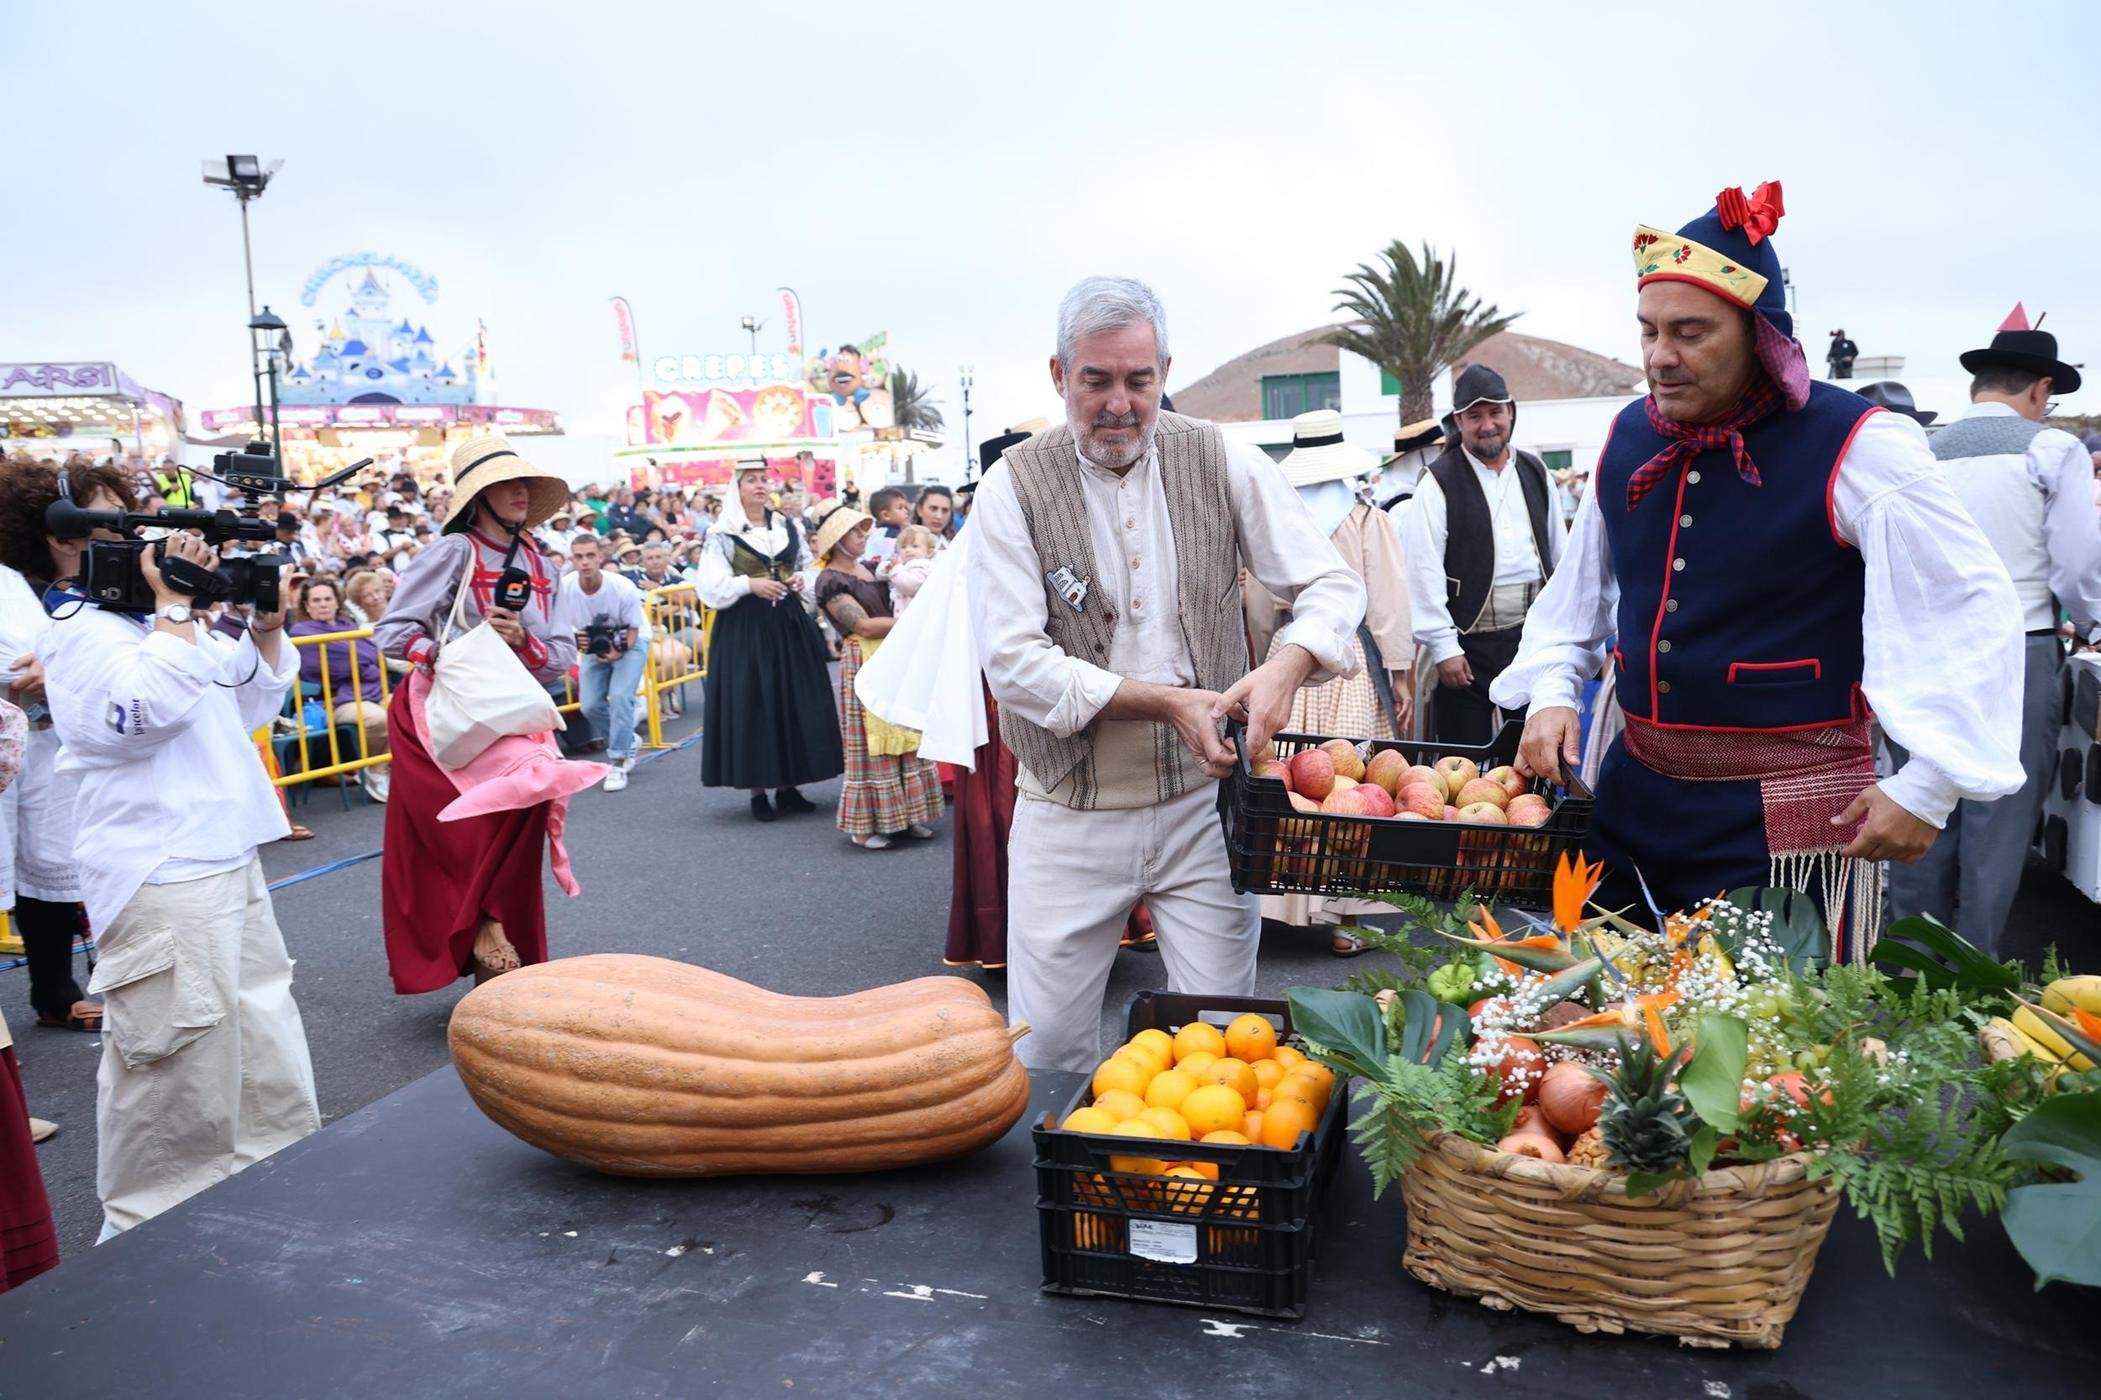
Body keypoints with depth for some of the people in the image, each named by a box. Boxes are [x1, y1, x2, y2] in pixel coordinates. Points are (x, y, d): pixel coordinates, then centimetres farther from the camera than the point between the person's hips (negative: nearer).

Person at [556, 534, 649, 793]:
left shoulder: (623, 588, -30)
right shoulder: (565, 587, -26)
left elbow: (633, 629, -17)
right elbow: (561, 630, -13)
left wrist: (618, 652, -35)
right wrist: (577, 643, -35)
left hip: (629, 642, -3)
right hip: (593, 644, 4)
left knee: (620, 696, -21)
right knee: (590, 706, -3)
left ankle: (618, 764, -13)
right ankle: (628, 741, 25)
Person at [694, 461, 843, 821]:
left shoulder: (789, 527, 11)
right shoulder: (722, 534, -2)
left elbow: (810, 567, 19)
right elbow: (711, 586, -8)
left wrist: (801, 579, -2)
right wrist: (750, 584, -19)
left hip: (789, 625, 4)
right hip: (744, 629, -4)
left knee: (795, 702, 4)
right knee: (752, 704, -3)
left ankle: (788, 785, 13)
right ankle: (757, 790, 5)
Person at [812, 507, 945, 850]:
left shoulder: (866, 568, 14)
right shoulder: (830, 581, -11)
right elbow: (864, 626, -18)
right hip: (864, 664, -8)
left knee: (904, 738, 9)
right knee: (871, 743, -4)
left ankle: (901, 814, 18)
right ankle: (864, 825, 5)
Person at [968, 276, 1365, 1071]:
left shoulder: (1224, 465, 0)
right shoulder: (1013, 488, -5)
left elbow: (1332, 586, 2)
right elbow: (1014, 662, -12)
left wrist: (1287, 665, -20)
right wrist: (1165, 702, -20)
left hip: (1203, 801, 1)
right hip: (1070, 817, -1)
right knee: (1047, 1054, 8)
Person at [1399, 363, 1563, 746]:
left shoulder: (1535, 473, 10)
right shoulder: (1439, 482, -7)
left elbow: (1560, 554, 15)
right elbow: (1424, 572, -11)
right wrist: (1443, 648, -13)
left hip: (1532, 635, 5)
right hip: (1469, 644, -5)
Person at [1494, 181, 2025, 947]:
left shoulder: (1856, 447, -12)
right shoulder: (1629, 438, 4)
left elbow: (1974, 613, -11)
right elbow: (1580, 589, 18)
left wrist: (1928, 786, -13)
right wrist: (1551, 694, 5)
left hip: (1784, 818, -5)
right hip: (1634, 791, 5)